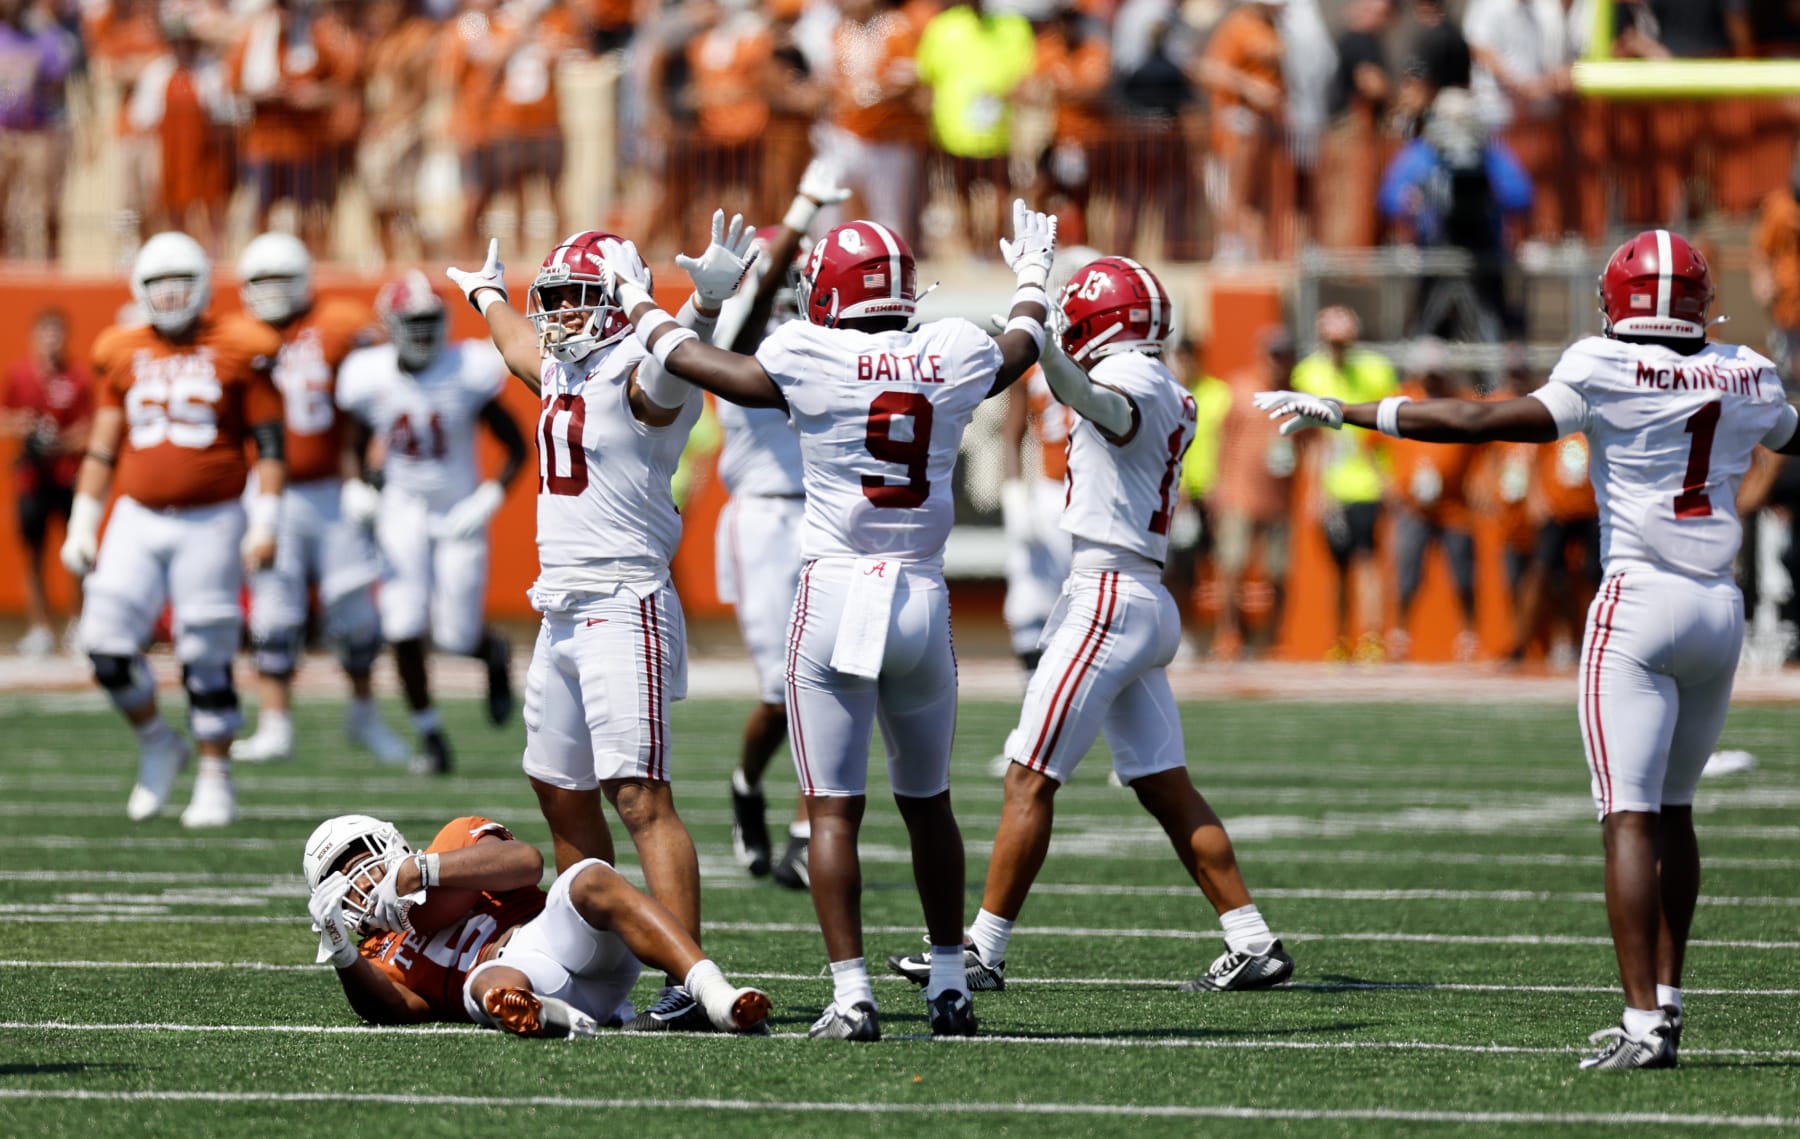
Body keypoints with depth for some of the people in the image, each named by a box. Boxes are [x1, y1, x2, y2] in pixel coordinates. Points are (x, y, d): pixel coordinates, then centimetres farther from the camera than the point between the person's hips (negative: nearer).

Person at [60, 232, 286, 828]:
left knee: (207, 660, -2)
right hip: (137, 520, 4)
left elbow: (269, 443, -2)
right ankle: (156, 744, 18)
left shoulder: (238, 352, -3)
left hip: (210, 522, -4)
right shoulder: (124, 355, 8)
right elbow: (103, 447, 14)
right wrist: (82, 522, 11)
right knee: (107, 643, -6)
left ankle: (215, 780, 10)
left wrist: (266, 522, -9)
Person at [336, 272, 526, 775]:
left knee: (456, 637, -2)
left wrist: (489, 499, -18)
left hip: (458, 512, -2)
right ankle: (429, 734, 8)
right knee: (404, 629, -10)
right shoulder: (371, 379, -9)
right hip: (402, 511, 2)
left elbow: (516, 448, -7)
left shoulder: (467, 374, -16)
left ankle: (495, 654, 36)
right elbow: (354, 448, 9)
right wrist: (356, 487, -9)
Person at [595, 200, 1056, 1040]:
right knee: (927, 803, 18)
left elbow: (700, 365, 6)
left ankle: (851, 993, -8)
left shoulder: (813, 360, -8)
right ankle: (949, 986, 23)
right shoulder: (954, 357, 2)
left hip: (836, 595, -4)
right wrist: (1032, 275, 47)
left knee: (833, 809, -1)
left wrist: (637, 302, 23)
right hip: (924, 600, 4)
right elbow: (1021, 348, 26)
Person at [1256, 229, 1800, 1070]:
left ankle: (1644, 1022, -16)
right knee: (1673, 811, 19)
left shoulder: (1611, 376, -9)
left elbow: (1484, 423, -11)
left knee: (1630, 819, -8)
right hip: (1721, 609, 6)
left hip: (1640, 605, -6)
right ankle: (1665, 1001, 22)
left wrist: (1340, 413, -7)